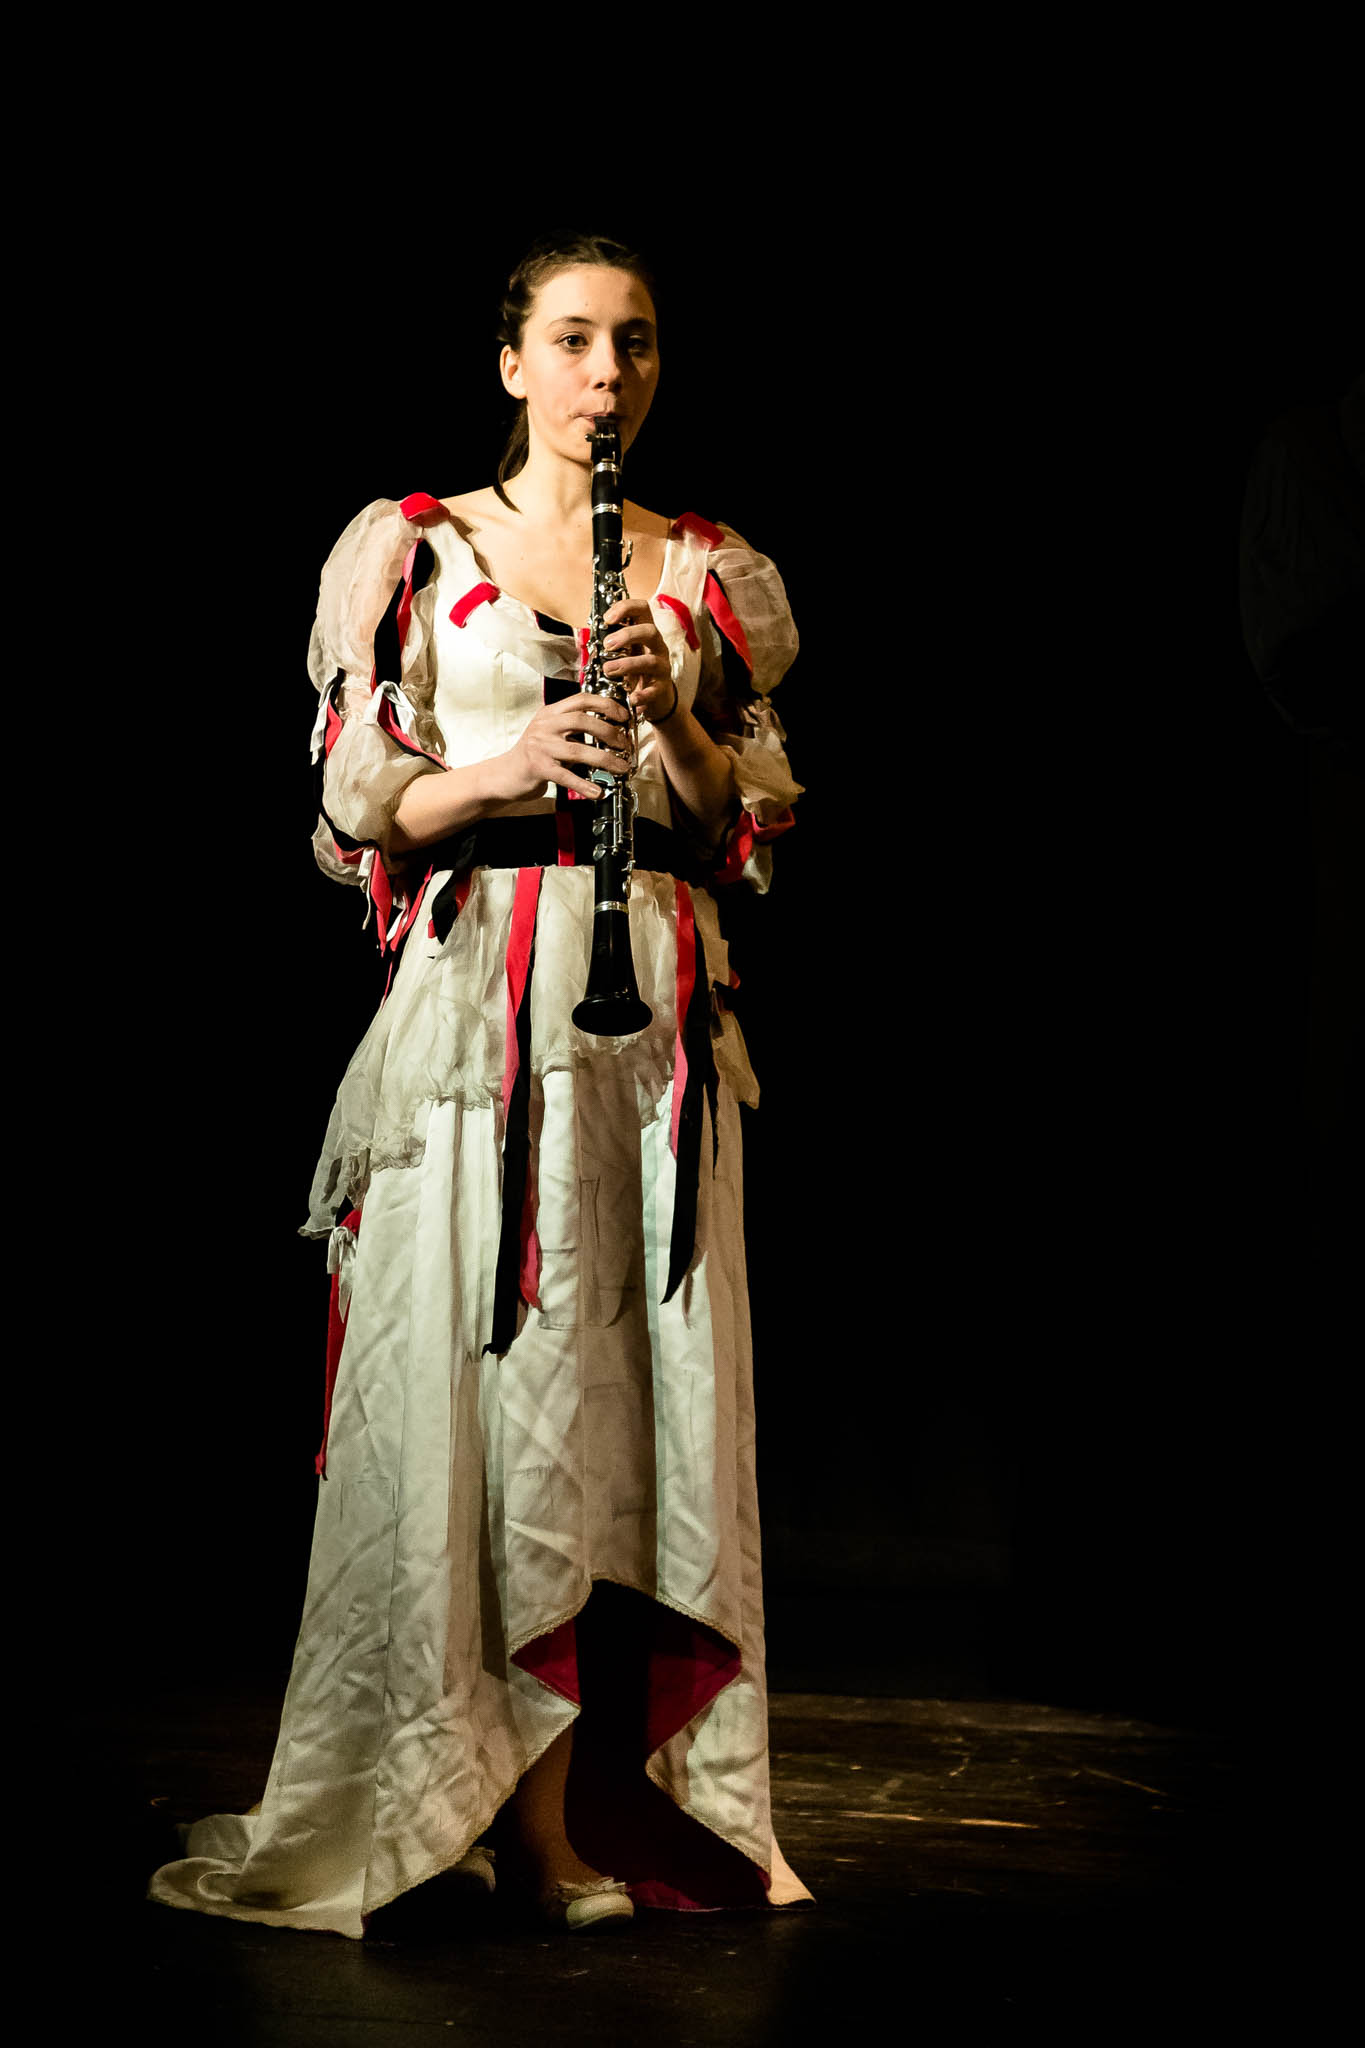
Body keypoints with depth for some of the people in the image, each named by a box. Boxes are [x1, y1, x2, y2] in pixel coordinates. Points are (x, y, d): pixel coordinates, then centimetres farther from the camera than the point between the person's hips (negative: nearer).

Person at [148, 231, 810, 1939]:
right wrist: (506, 769, -14)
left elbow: (755, 826, 10)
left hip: (662, 1007, 3)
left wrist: (675, 722, -8)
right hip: (481, 992, -3)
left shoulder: (710, 571, 13)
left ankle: (625, 1790, 8)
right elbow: (357, 807, 2)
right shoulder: (416, 550, 6)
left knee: (647, 1379, 1)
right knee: (494, 1369, -5)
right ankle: (530, 1814, 2)